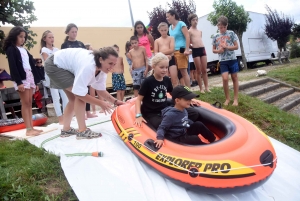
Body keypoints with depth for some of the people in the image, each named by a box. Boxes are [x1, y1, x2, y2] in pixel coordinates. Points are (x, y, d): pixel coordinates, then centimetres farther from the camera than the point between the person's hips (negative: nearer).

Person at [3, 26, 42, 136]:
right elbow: (13, 66, -11)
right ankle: (28, 129, -8)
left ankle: (31, 127, 6)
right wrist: (18, 82, -20)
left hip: (30, 77, 7)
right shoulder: (11, 49, -1)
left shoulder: (24, 50, 21)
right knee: (25, 103, -9)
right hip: (21, 78, -7)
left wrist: (36, 81, 14)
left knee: (29, 103, 4)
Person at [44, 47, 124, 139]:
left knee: (74, 99, 11)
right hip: (54, 65, -9)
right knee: (78, 96, -19)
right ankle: (82, 131, -13)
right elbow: (79, 93, -33)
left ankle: (66, 129, 22)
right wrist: (100, 103, -26)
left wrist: (115, 101, -13)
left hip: (64, 65, 10)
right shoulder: (88, 67, -38)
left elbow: (101, 90, -2)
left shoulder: (102, 69, -10)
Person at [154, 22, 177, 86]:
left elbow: (172, 50, -7)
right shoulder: (157, 41, 11)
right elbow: (155, 53, 0)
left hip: (171, 59, -1)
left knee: (174, 79, -5)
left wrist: (161, 53, -9)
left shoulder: (171, 38, 6)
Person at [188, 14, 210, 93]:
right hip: (195, 50, -5)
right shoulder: (189, 31, -1)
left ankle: (206, 87, 12)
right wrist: (192, 46, -16)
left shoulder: (200, 31, 18)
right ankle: (201, 88, 7)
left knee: (204, 70, 6)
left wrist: (203, 48, 14)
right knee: (199, 71, -1)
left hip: (202, 49, 6)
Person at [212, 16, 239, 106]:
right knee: (225, 79, -10)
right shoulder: (215, 36, 7)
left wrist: (226, 47, -14)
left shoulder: (231, 33, 1)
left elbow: (236, 46, 0)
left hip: (232, 59, -1)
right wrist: (218, 50, -9)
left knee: (234, 78, 5)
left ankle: (236, 99, 13)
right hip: (222, 61, 1)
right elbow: (213, 50, 12)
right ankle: (227, 98, 8)